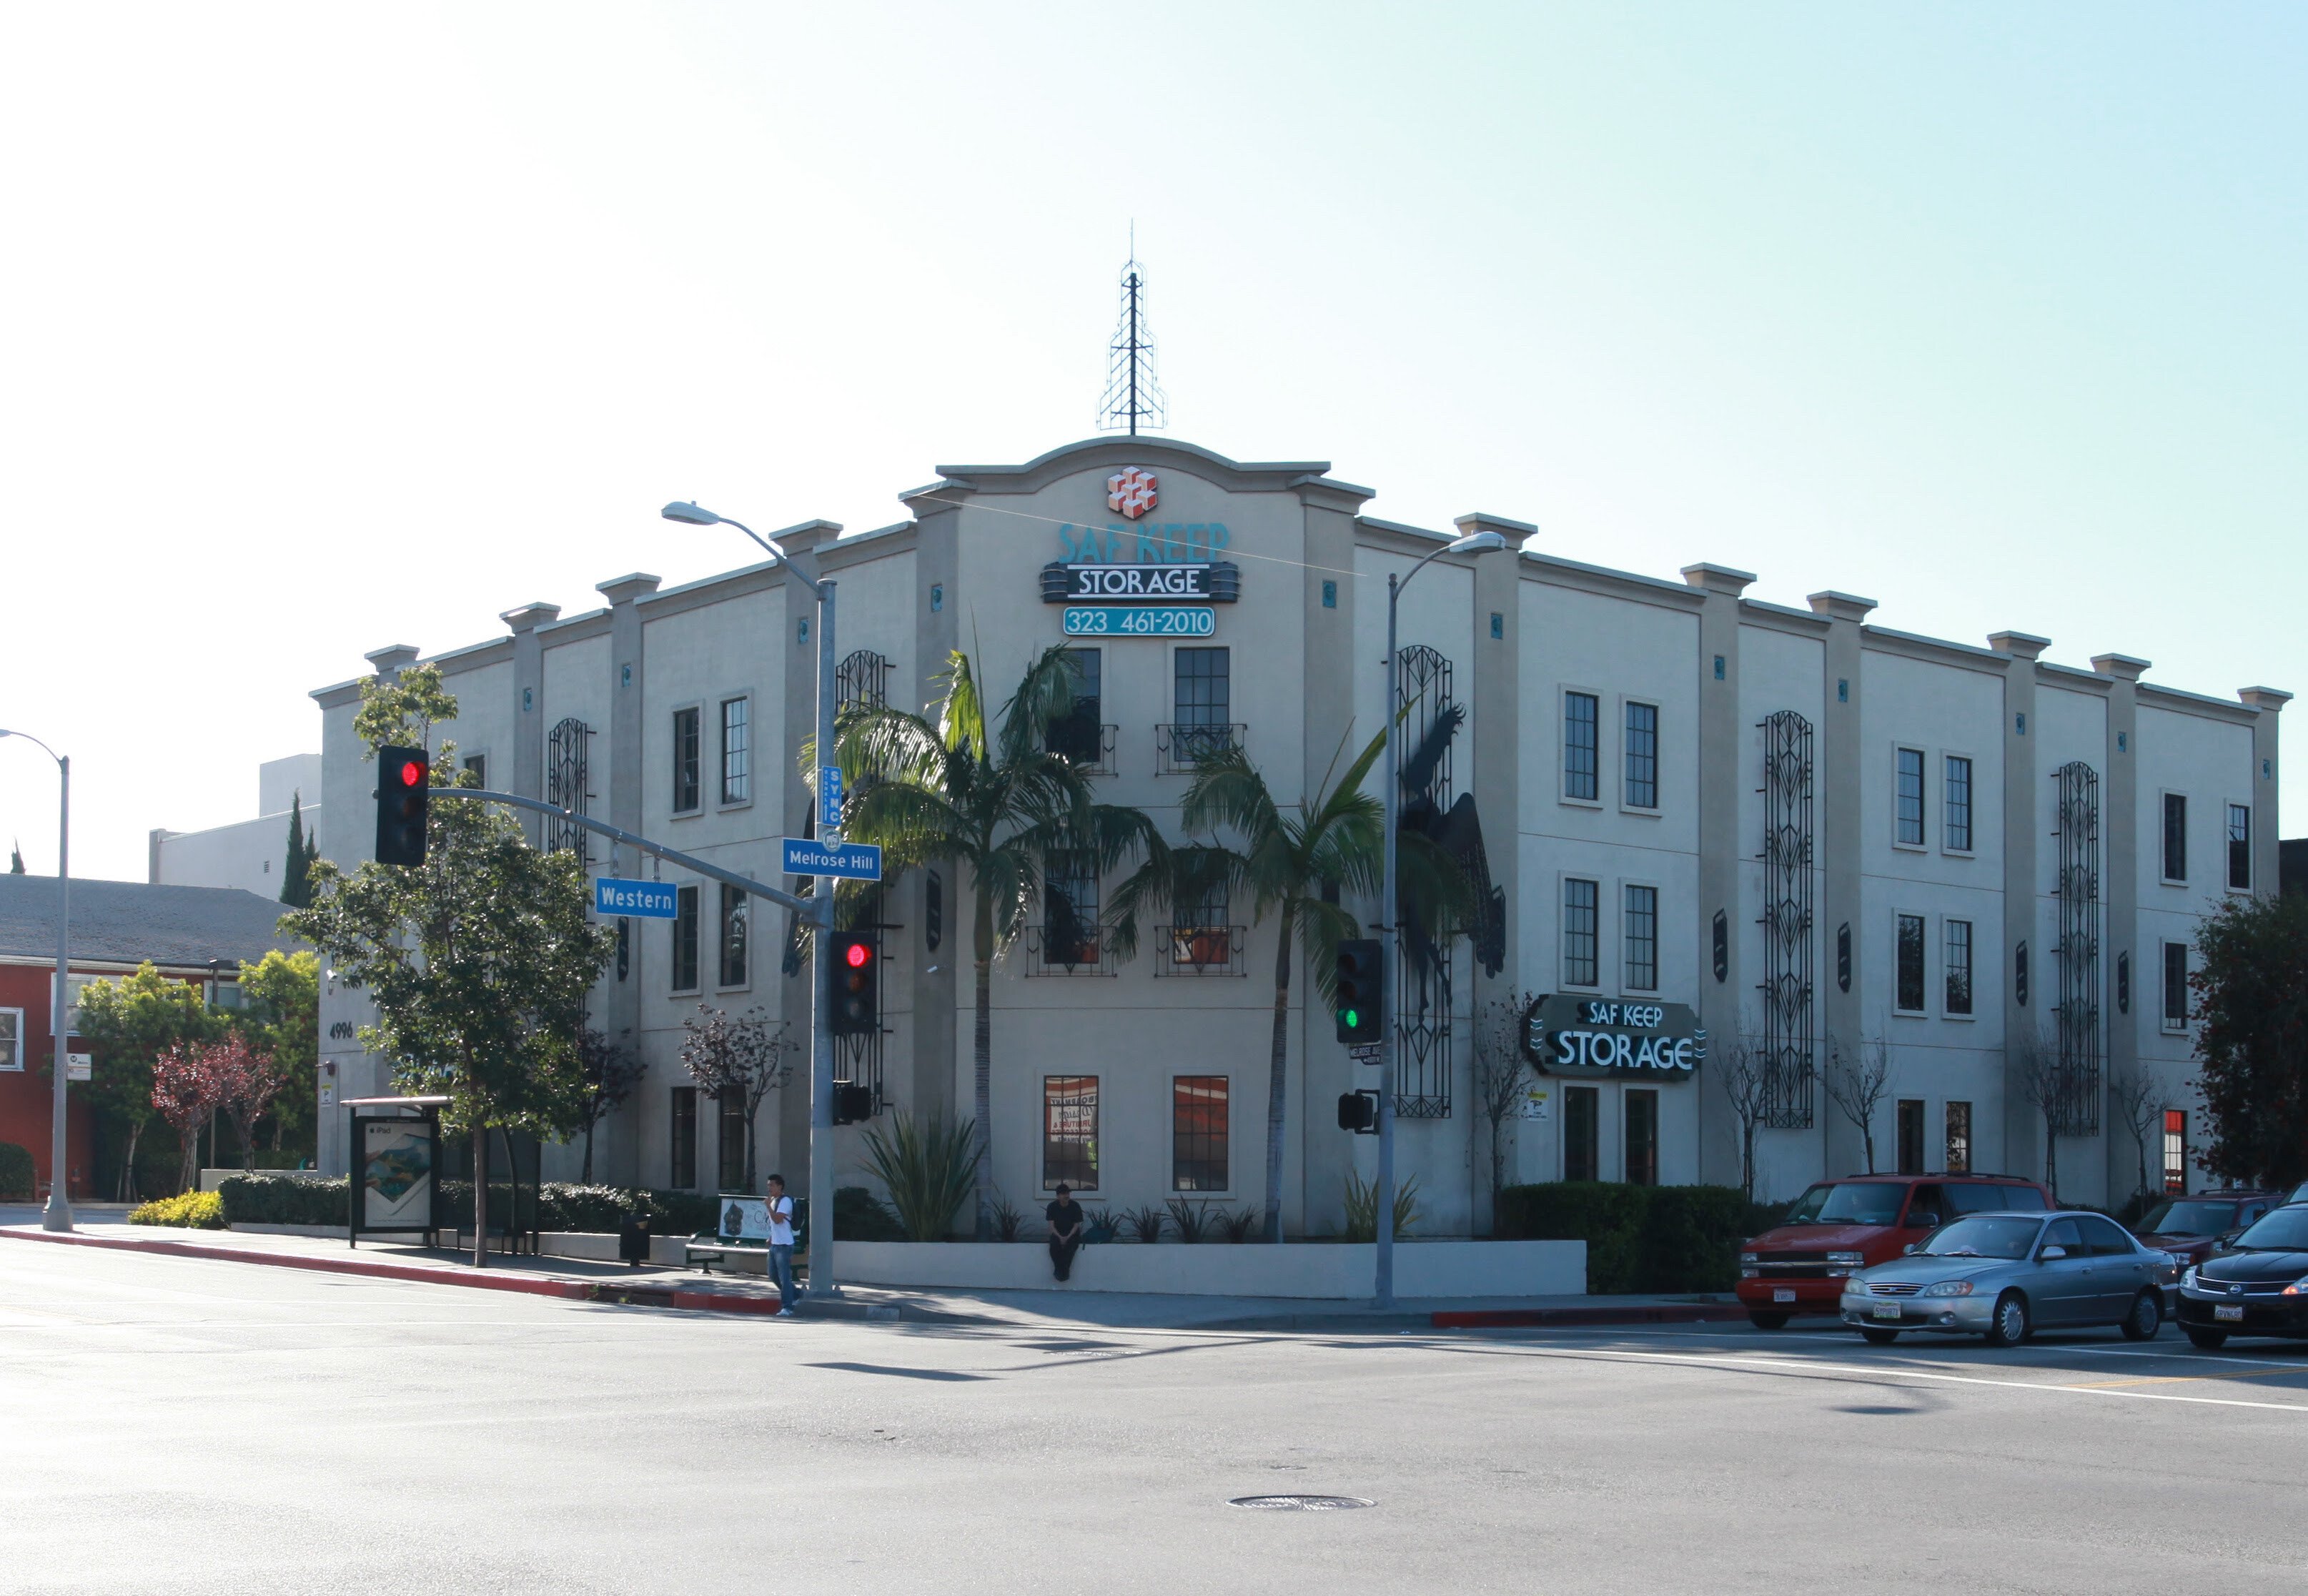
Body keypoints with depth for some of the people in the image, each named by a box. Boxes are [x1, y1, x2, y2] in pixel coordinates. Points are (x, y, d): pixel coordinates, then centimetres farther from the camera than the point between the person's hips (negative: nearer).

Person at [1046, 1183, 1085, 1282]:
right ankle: (1059, 1270, -12)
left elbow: (1076, 1225, -7)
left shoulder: (1075, 1206, -9)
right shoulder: (1052, 1207, -6)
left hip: (1072, 1234, -1)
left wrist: (1068, 1238, -20)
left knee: (1069, 1247, -33)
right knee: (1054, 1247, -31)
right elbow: (1051, 1225, -7)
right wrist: (1060, 1237, -22)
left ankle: (1064, 1271, -15)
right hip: (1058, 1233, 1)